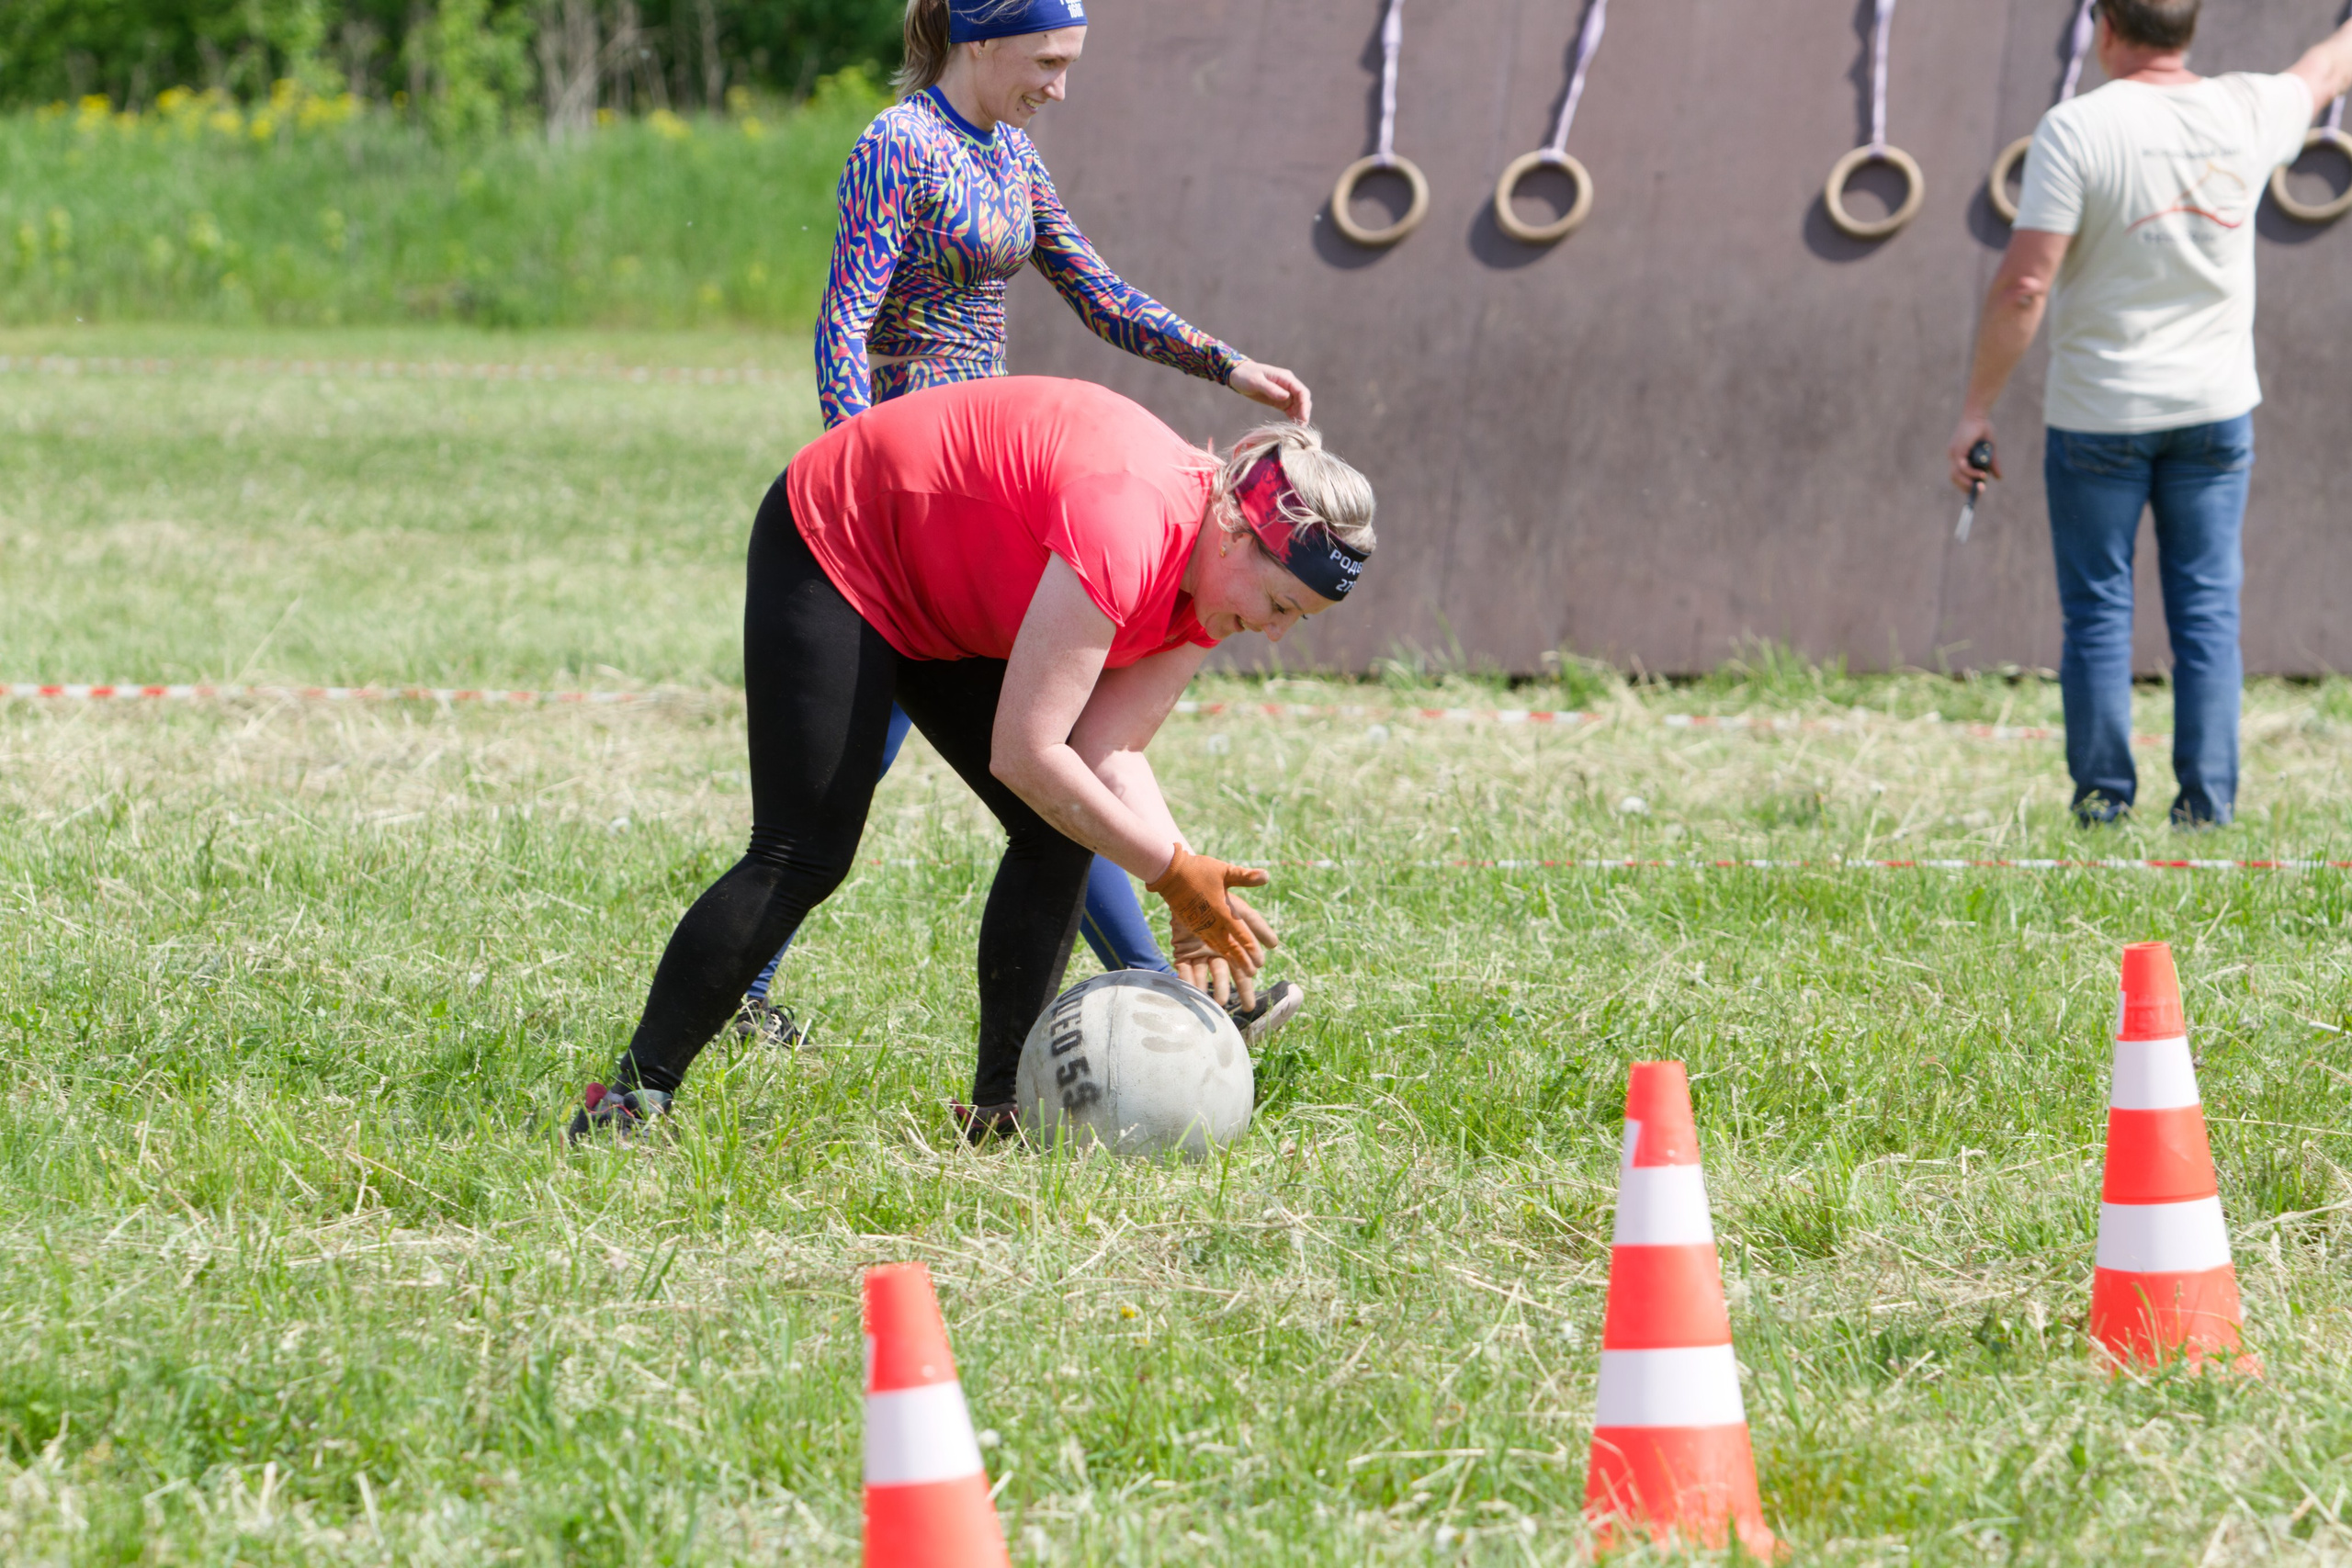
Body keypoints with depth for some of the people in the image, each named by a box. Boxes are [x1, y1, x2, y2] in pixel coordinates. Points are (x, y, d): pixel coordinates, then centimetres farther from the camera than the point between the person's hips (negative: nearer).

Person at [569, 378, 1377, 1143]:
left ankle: (1001, 1105, 1)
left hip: (948, 606, 9)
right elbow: (1024, 754, -35)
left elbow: (1109, 750, -11)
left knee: (1061, 835, -3)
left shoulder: (1214, 580, -10)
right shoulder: (1127, 527, -37)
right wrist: (1172, 871, -28)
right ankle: (632, 1099, -6)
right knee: (803, 858, -13)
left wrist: (1191, 880, -24)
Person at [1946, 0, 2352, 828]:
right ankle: (2206, 803, 4)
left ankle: (2103, 798, 6)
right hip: (2214, 410, 3)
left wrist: (1976, 410, -11)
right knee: (2207, 611, 6)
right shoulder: (2247, 112, -2)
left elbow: (2023, 287, -19)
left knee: (2097, 612, 5)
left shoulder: (2077, 129, -16)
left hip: (2098, 414, -3)